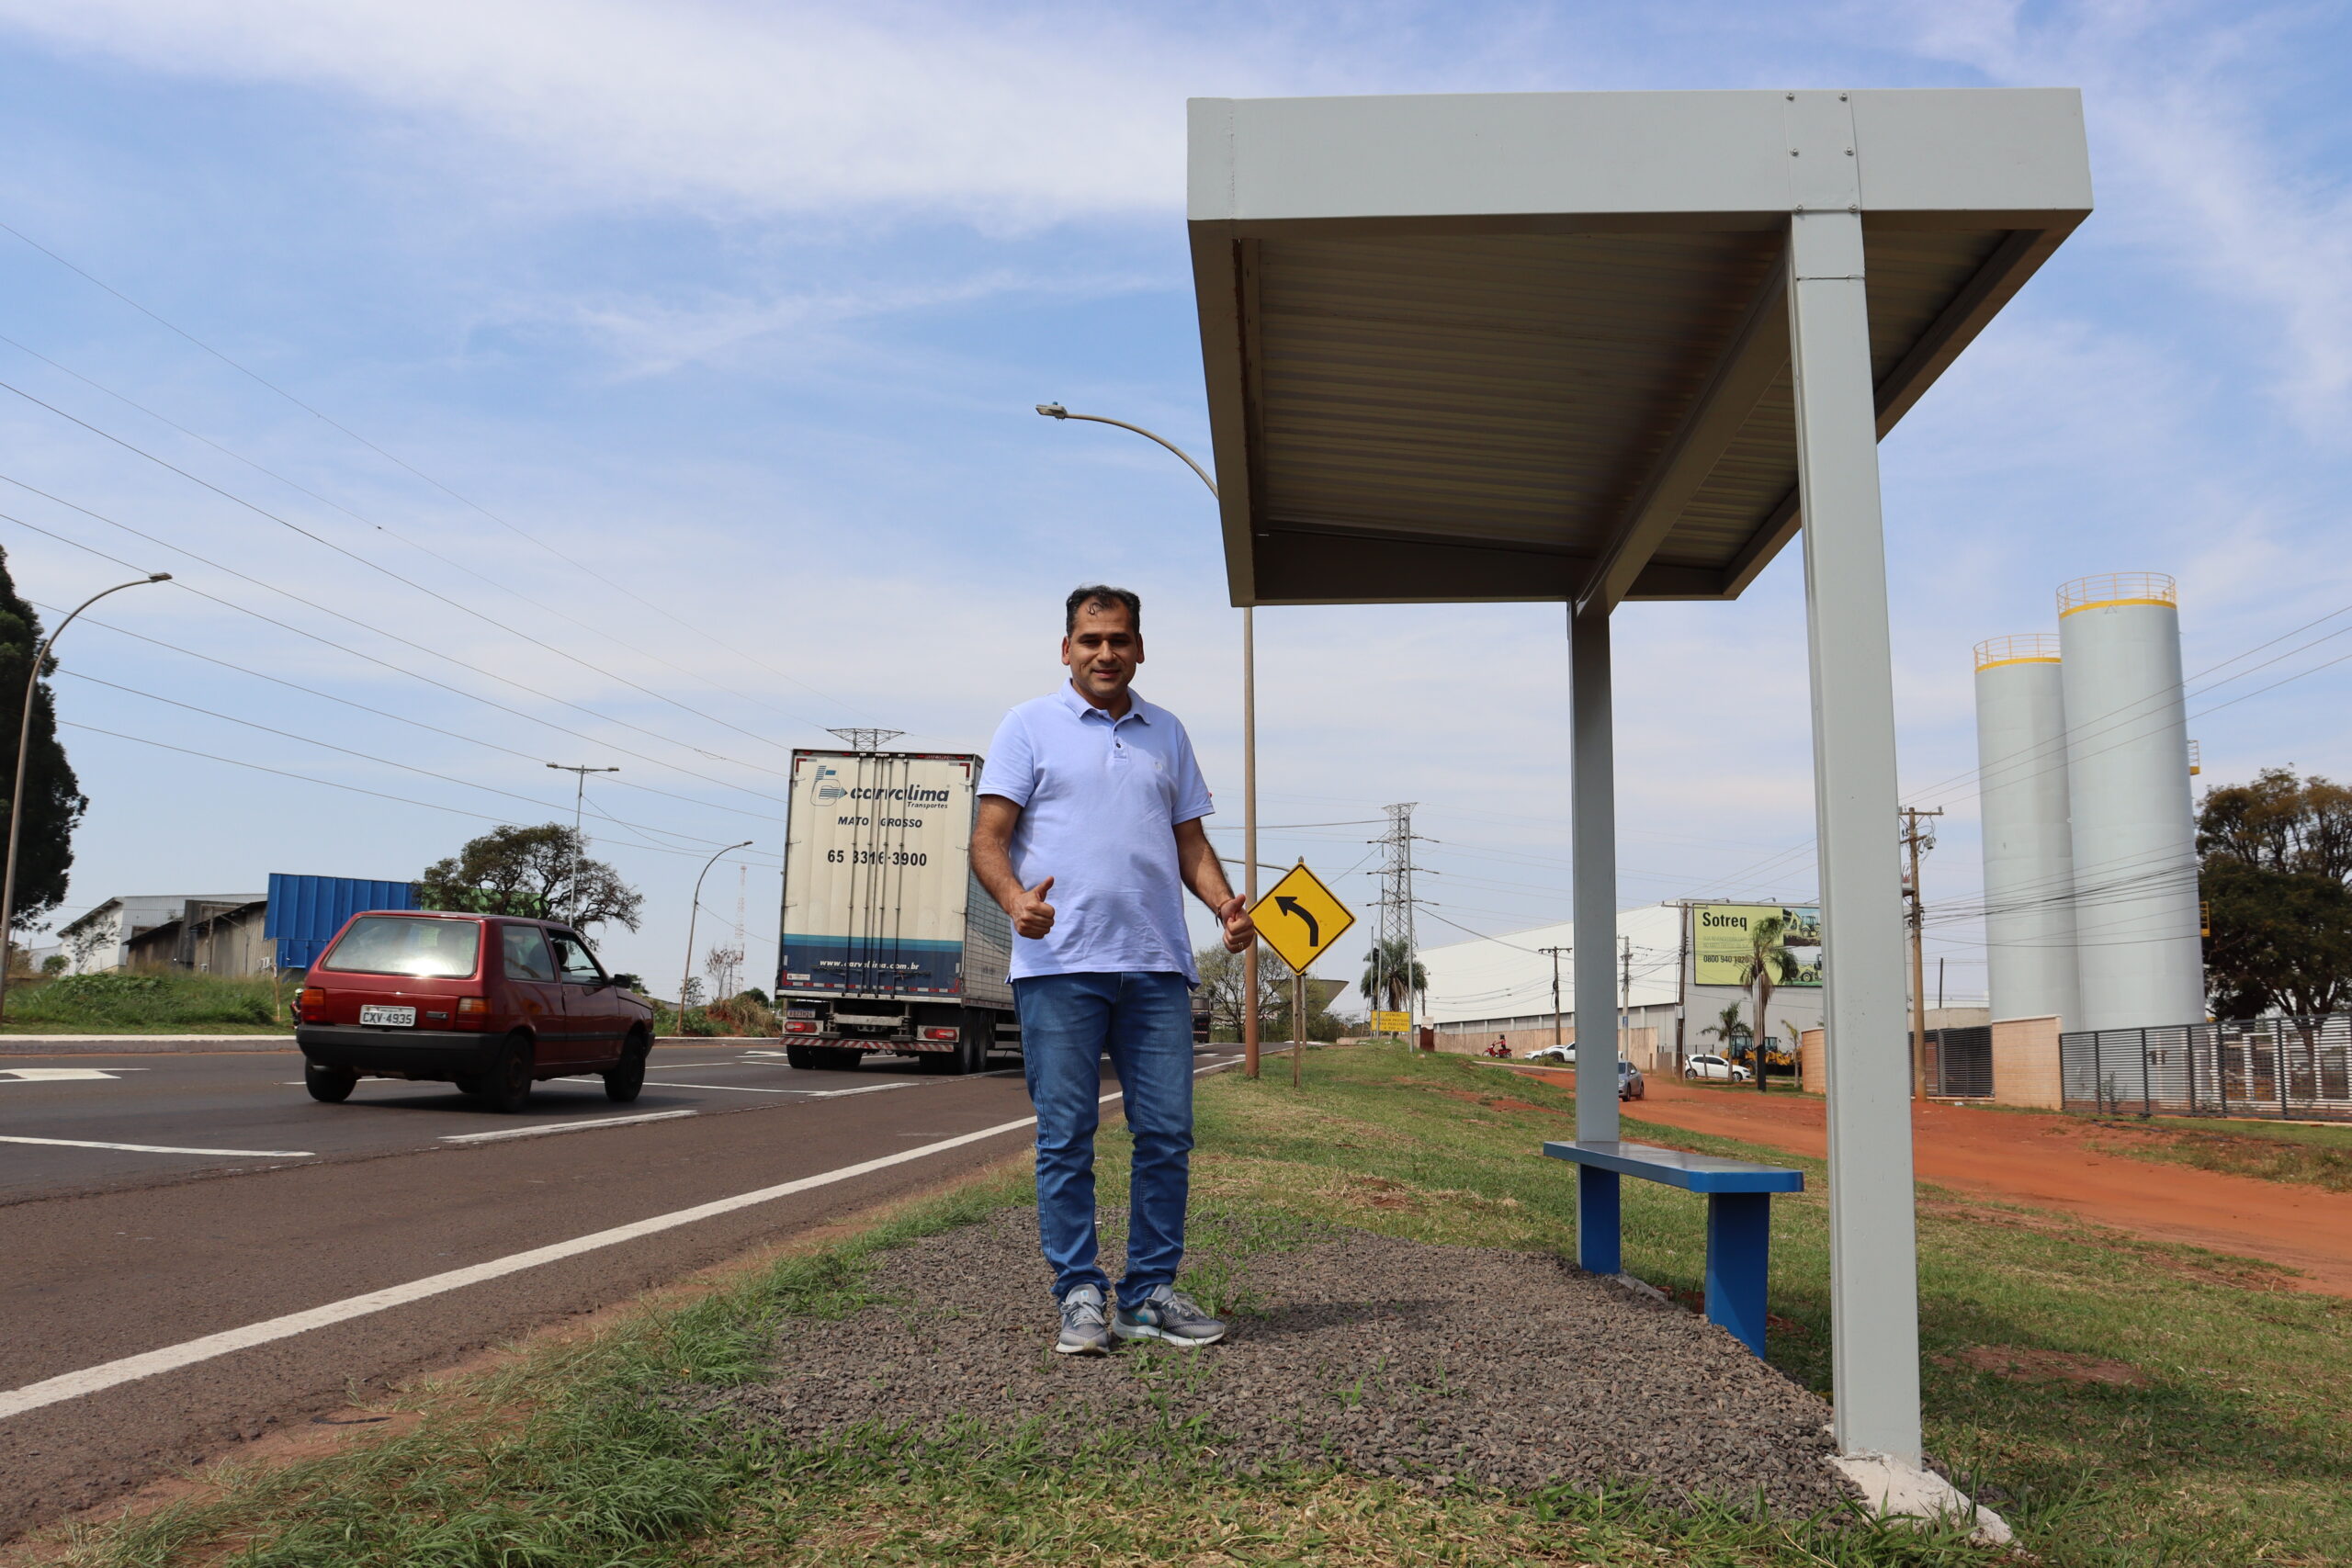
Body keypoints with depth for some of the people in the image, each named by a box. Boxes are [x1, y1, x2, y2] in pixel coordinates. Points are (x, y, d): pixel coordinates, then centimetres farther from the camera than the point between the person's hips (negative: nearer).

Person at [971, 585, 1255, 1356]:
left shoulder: (1167, 733, 20)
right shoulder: (1030, 726, 7)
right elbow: (988, 838, 0)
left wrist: (1226, 905, 1)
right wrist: (1015, 899, -21)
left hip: (1157, 966, 4)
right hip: (1059, 966, -4)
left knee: (1167, 1133, 3)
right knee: (1066, 1138, -1)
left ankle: (1151, 1293, 14)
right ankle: (1079, 1295, 9)